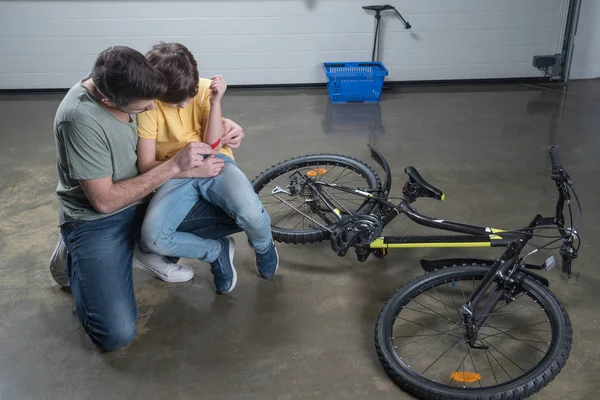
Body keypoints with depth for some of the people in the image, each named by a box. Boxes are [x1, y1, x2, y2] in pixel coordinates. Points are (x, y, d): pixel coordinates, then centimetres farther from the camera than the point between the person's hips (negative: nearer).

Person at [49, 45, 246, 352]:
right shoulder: (80, 118, -29)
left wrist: (222, 124, -8)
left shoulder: (128, 85, -9)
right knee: (117, 334, -22)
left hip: (144, 200, 6)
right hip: (97, 220, -6)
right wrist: (174, 165, -25)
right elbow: (104, 201, -25)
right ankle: (74, 258, 7)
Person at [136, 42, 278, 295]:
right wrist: (193, 169, -22)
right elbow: (146, 166, -11)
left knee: (251, 213, -32)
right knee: (152, 237, -28)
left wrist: (215, 101, -21)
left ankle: (263, 246, 9)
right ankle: (217, 250, 2)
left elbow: (213, 144, -11)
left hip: (214, 163, 0)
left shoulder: (205, 89, -6)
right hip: (176, 174, 0)